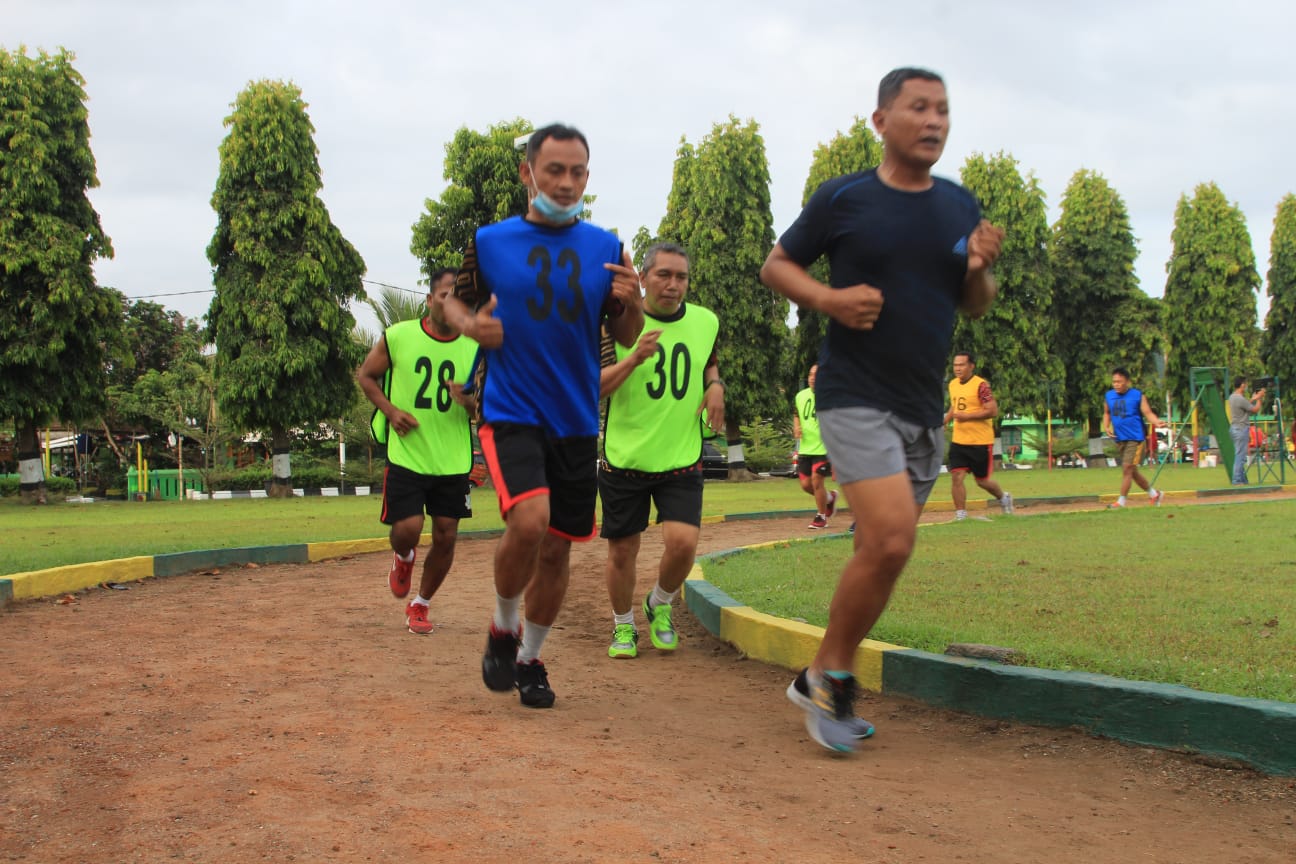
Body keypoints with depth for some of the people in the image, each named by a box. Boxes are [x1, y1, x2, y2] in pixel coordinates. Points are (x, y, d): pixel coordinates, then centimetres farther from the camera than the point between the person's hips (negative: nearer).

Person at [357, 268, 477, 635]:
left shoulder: (475, 348, 0)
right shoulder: (397, 336, -5)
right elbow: (365, 375, 8)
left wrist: (469, 401, -19)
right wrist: (390, 410, -8)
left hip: (454, 461, 2)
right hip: (406, 456, -2)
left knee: (446, 537, 4)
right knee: (408, 529, -12)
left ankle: (419, 605, 26)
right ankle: (403, 558, 28)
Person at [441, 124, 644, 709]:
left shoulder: (605, 248, 5)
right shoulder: (490, 242, 0)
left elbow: (628, 339, 9)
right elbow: (456, 300, 15)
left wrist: (630, 303, -13)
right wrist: (471, 324, -8)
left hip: (577, 421, 3)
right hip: (511, 413, -3)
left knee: (557, 548, 9)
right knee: (529, 520, -25)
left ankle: (530, 659, 31)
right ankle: (502, 628, 3)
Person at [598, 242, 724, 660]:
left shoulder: (706, 321, 4)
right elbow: (594, 386, -12)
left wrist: (715, 384, 3)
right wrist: (634, 358, -28)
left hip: (681, 458, 2)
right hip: (624, 458, -2)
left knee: (683, 543, -14)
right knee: (622, 551, 6)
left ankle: (660, 605, 17)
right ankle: (623, 626, 30)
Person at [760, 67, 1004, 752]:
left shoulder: (961, 207, 10)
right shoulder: (843, 200, -3)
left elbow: (975, 309, 17)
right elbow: (776, 265, 5)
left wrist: (979, 270, -6)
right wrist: (829, 298, -13)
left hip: (925, 407, 6)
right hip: (855, 395, -6)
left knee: (880, 550, 9)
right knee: (890, 542, -20)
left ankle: (826, 683, 24)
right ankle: (829, 676, 0)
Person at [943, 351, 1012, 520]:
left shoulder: (981, 385, -14)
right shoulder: (953, 384, 9)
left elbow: (993, 411, -19)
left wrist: (966, 416, -23)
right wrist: (945, 421, 11)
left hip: (981, 442, -6)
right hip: (958, 441, 6)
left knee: (982, 481, 8)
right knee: (956, 477, -8)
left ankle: (1004, 498, 37)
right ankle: (960, 514, -1)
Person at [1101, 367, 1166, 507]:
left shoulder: (1138, 395, -6)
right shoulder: (1109, 396, 8)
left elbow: (1148, 413, -10)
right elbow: (1107, 413, 22)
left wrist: (1157, 422, -29)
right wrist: (1106, 427, 5)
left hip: (1136, 439, -6)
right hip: (1120, 439, 6)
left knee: (1127, 469, -12)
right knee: (1132, 471, 13)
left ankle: (1121, 502, -6)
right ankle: (1154, 494, 31)